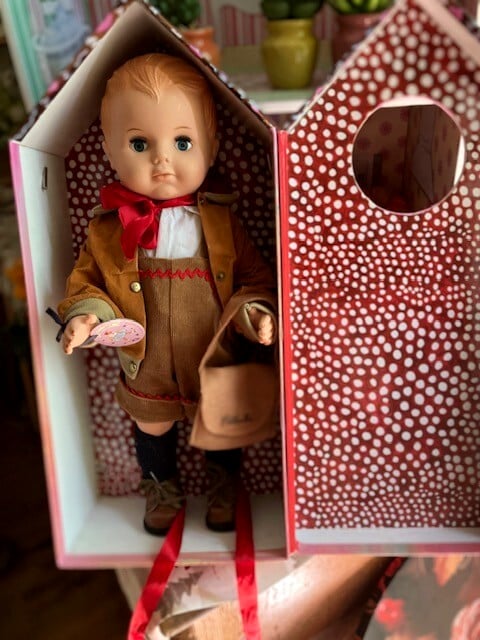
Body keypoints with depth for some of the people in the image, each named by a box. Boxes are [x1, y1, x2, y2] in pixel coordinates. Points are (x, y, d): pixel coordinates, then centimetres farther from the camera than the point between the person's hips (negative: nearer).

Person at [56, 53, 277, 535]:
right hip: (147, 372, 1)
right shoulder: (108, 228, -12)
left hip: (216, 367, 0)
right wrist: (86, 315, -20)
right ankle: (162, 490, 55)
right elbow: (86, 281, -1)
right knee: (153, 431, 25)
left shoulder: (220, 222, -13)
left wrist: (255, 314, -23)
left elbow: (254, 277, -6)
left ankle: (224, 487, 55)